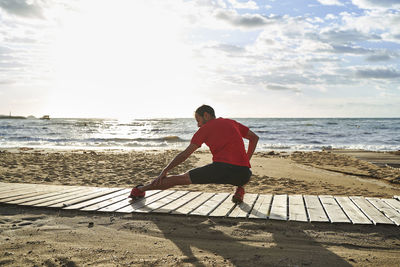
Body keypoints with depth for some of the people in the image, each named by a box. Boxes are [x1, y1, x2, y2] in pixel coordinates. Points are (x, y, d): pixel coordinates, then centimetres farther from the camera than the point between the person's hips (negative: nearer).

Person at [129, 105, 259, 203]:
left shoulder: (205, 128, 12)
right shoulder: (232, 123, 25)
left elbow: (185, 154, 10)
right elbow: (254, 138, 28)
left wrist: (165, 171, 15)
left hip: (221, 168, -4)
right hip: (243, 174, 4)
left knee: (180, 179, 10)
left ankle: (140, 190, 18)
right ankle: (240, 190, 14)